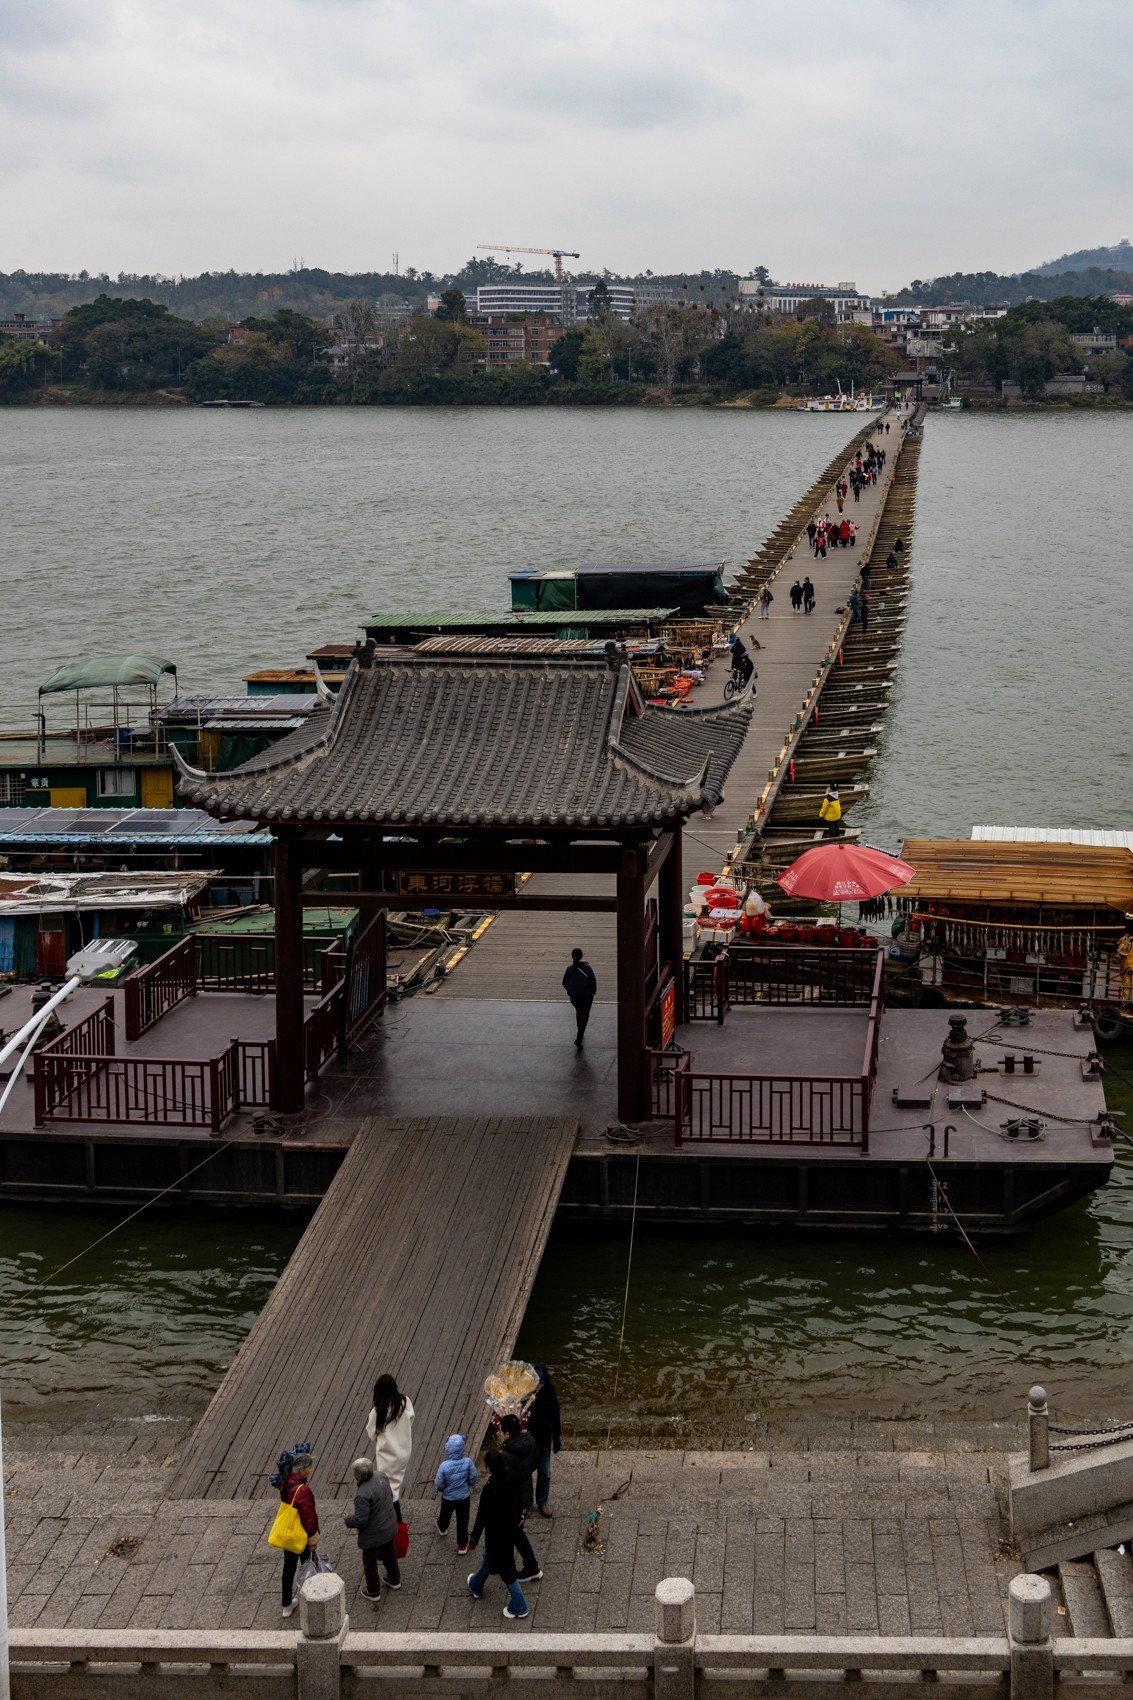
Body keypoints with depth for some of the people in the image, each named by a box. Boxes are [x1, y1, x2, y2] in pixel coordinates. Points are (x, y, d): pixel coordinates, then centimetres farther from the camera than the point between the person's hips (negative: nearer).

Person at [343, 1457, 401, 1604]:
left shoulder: (362, 1495, -37)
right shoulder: (381, 1476, -14)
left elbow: (360, 1520, -29)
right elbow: (390, 1495, 3)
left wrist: (348, 1519, -9)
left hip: (373, 1535, -7)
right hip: (389, 1526, 7)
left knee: (370, 1563, 17)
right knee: (389, 1554, 30)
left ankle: (373, 1592, 35)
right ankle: (394, 1580, 51)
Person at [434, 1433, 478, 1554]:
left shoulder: (444, 1466, -31)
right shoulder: (468, 1462, -26)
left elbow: (439, 1485, -19)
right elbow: (473, 1480, -13)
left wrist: (438, 1487, 4)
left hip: (448, 1498, 0)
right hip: (464, 1497, 0)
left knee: (445, 1514, 30)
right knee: (462, 1520, 18)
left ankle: (442, 1528, 60)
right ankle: (462, 1545, 27)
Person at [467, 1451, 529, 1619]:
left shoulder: (491, 1488, -33)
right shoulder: (512, 1477, -14)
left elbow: (482, 1514, -22)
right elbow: (517, 1502, 2)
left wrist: (475, 1537, -9)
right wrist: (516, 1521, 19)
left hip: (496, 1532, -7)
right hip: (510, 1528, 7)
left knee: (504, 1567, 12)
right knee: (489, 1556, 30)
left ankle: (519, 1607, 25)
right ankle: (476, 1586, 52)